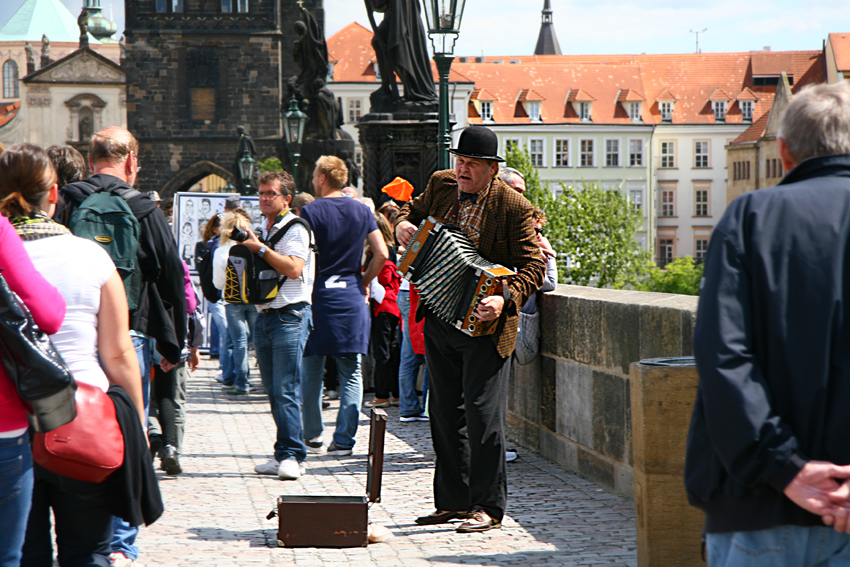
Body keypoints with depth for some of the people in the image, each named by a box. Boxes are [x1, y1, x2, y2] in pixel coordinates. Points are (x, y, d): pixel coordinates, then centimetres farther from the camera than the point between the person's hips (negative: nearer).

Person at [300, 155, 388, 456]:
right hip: (352, 297, 3)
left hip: (318, 296, -3)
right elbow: (382, 254, 2)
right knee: (351, 372, 5)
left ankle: (312, 436, 13)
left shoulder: (311, 211, -7)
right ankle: (344, 440, 1)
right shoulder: (362, 211, 5)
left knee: (311, 370, 8)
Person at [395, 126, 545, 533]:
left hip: (481, 321, -6)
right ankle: (453, 501, 21)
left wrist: (505, 300, -29)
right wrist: (403, 223, 1)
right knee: (444, 411, 11)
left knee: (482, 412, -9)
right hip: (438, 316, 6)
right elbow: (414, 210, 25)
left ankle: (488, 507, -2)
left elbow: (533, 265, -13)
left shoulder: (514, 208, -12)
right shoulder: (441, 185, 5)